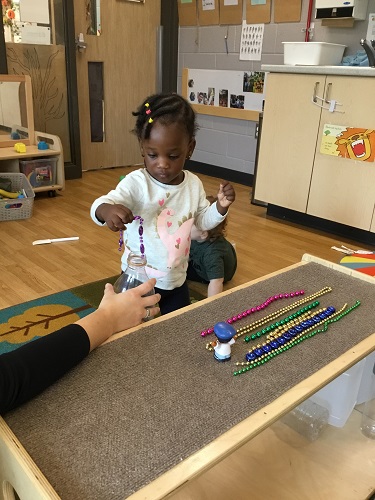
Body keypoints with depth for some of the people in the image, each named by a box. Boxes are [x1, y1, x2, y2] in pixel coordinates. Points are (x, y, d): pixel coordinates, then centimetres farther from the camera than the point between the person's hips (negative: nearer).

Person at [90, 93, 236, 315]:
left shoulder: (194, 184, -4)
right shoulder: (136, 182, -19)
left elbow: (203, 220, 10)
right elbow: (100, 205, -32)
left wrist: (221, 206, -10)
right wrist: (107, 210, -55)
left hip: (177, 281, 4)